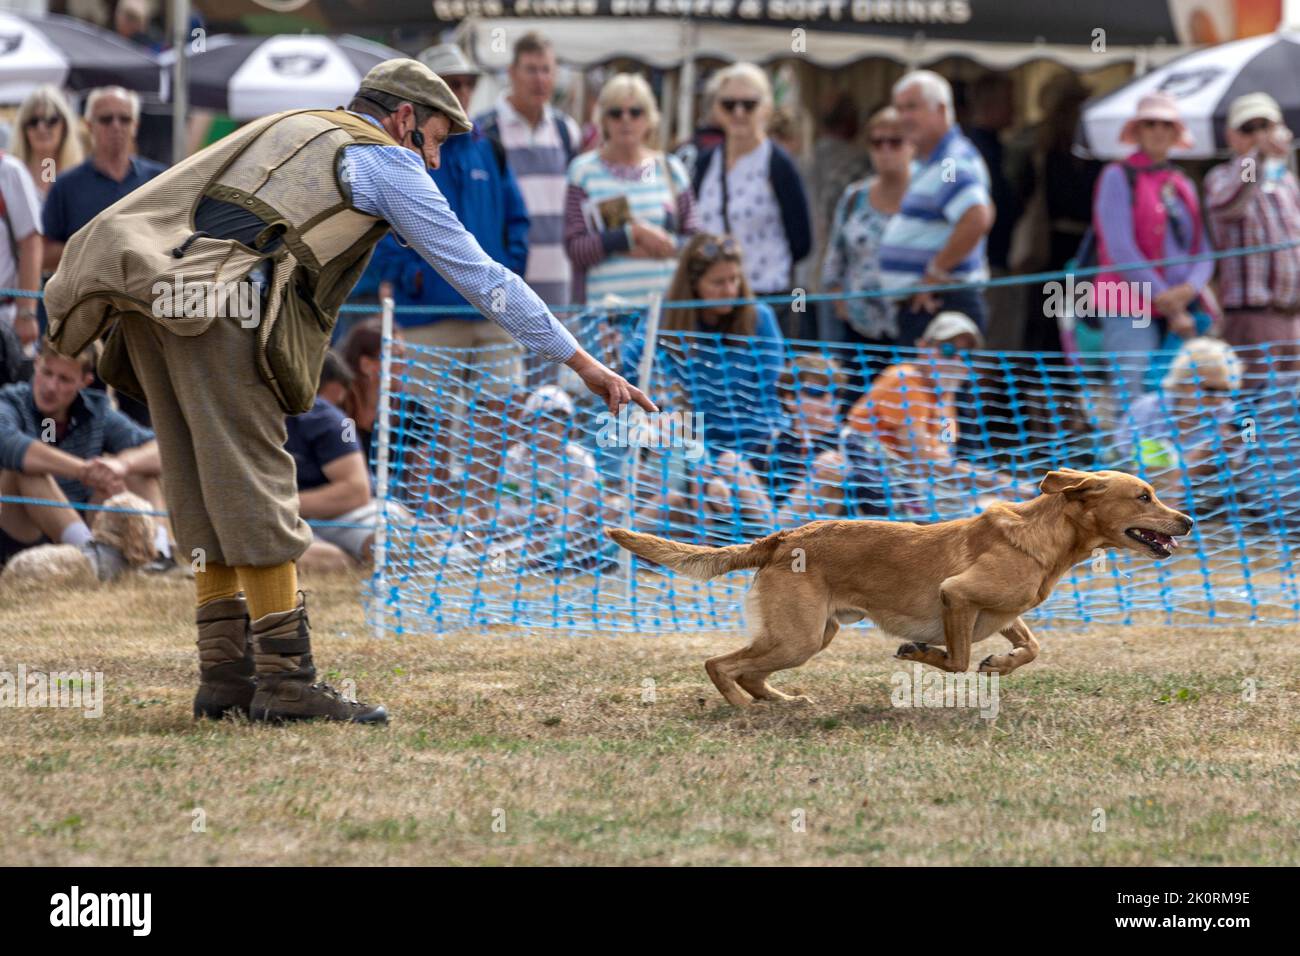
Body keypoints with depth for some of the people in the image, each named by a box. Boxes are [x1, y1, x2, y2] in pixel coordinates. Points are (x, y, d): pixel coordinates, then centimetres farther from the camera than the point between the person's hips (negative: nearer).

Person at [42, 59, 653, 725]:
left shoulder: (285, 129, 33)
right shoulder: (388, 163, 11)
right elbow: (481, 277, 11)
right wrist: (583, 364, 15)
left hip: (147, 292, 8)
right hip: (217, 303, -8)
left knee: (205, 496, 11)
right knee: (256, 496, -5)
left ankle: (225, 675, 12)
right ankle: (286, 682, -5)